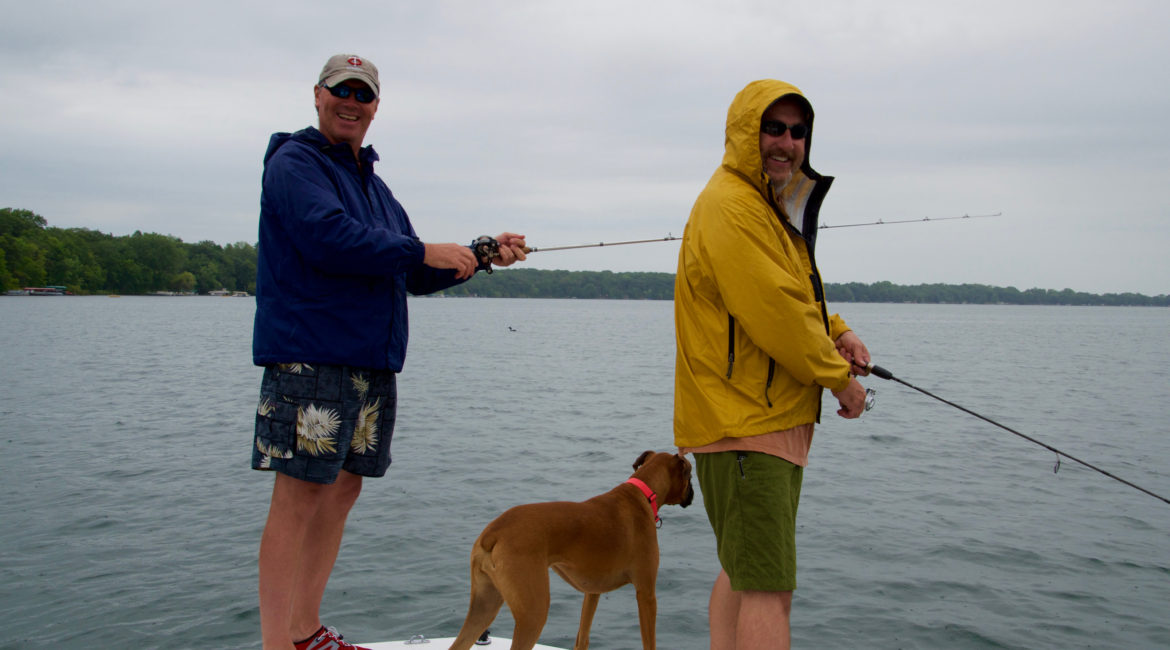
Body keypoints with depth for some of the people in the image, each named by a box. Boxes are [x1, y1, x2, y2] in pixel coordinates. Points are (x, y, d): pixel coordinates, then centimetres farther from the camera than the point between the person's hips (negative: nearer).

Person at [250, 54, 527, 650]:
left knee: (342, 489, 12)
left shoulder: (373, 185, 23)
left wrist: (483, 255, 11)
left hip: (373, 364, 9)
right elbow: (328, 238, -21)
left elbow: (415, 276, 24)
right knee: (300, 493, -8)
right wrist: (425, 252, -15)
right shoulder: (293, 163, -2)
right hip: (309, 355, -8)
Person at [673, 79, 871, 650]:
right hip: (745, 425, -11)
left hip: (768, 418, 11)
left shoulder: (774, 206, 19)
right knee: (770, 587, -11)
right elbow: (774, 314, -22)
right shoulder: (731, 205, -15)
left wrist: (836, 332, 5)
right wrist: (839, 378, -10)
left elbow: (796, 293, 26)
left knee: (741, 571, 20)